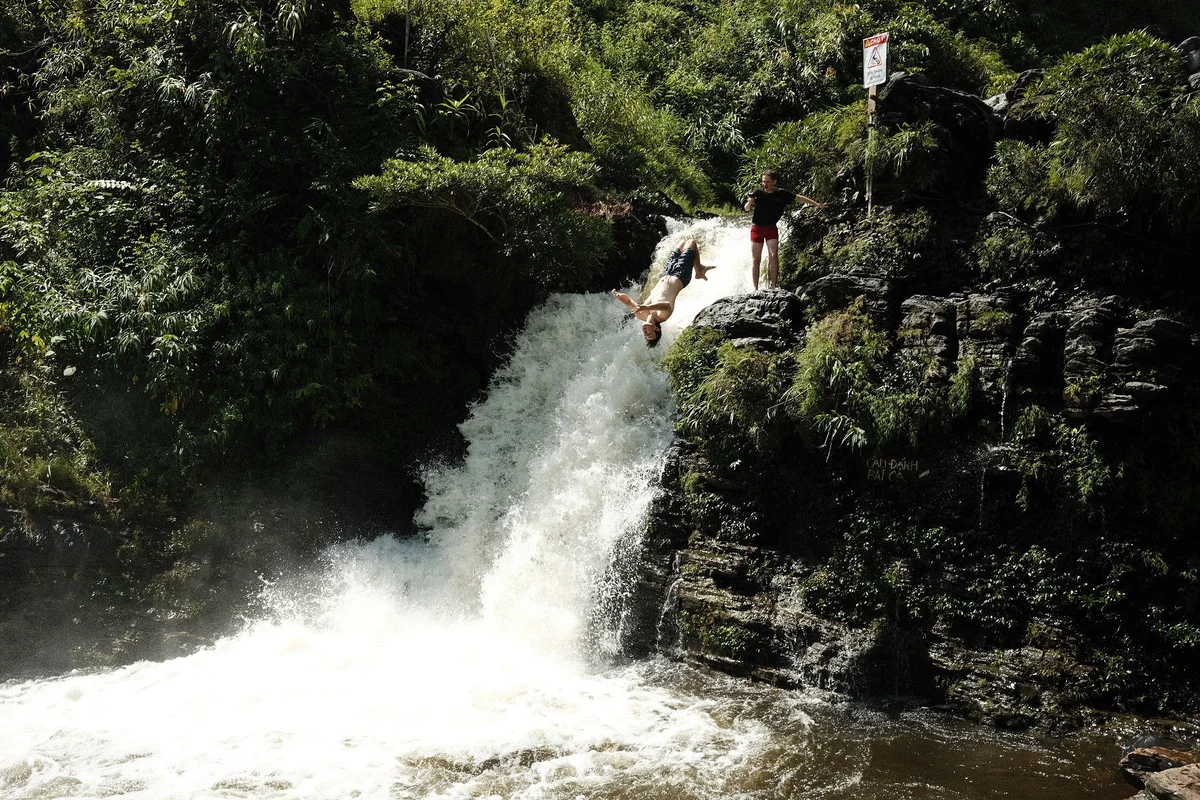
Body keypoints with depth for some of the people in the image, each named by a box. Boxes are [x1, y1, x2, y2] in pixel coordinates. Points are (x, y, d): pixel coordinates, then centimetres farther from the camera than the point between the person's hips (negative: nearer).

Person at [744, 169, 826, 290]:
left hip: (771, 228, 1)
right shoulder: (758, 193, -5)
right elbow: (747, 209, -10)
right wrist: (750, 203, -34)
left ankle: (774, 286, -11)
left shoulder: (781, 194, -1)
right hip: (757, 227, -1)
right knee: (756, 260, -2)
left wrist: (818, 205, 9)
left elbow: (799, 197, 8)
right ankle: (755, 289, 3)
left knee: (773, 257, -14)